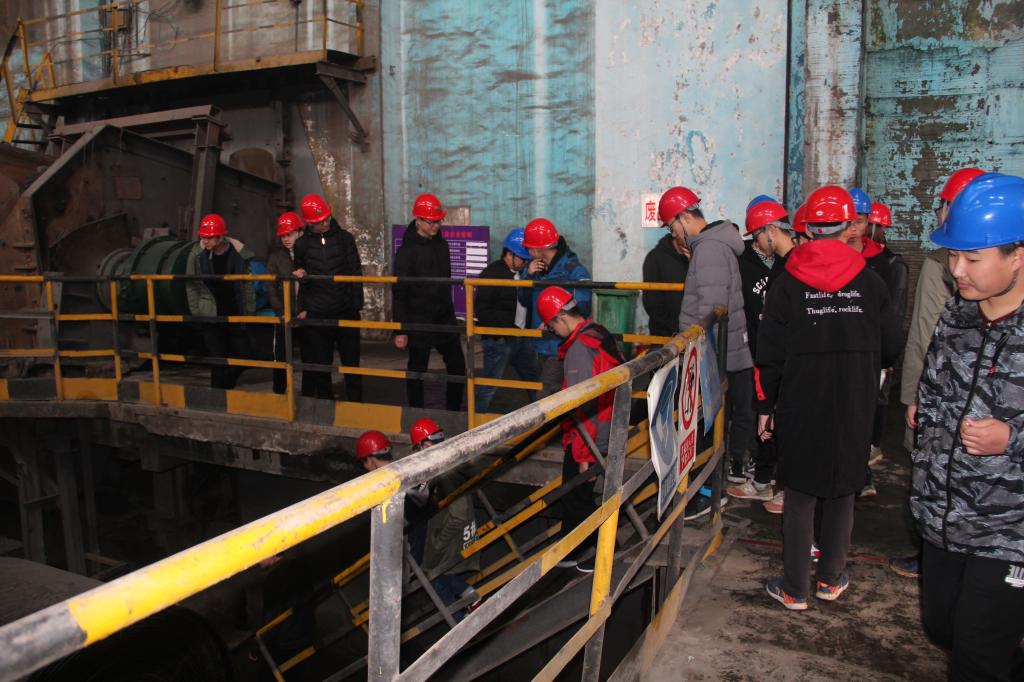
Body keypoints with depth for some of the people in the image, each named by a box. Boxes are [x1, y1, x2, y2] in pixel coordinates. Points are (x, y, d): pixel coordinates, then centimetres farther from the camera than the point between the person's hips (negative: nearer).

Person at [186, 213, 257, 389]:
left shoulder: (239, 253, -6)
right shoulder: (198, 254, -5)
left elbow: (248, 285, 0)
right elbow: (191, 286, 3)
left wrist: (249, 312, -2)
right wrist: (196, 312, -1)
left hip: (235, 315, 1)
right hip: (211, 317, -1)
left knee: (245, 355, 5)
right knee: (218, 361, -1)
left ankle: (225, 385, 29)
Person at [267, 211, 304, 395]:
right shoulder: (276, 256, 7)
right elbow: (271, 288, 4)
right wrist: (281, 311, -5)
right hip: (284, 316, 1)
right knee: (281, 358, 5)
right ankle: (278, 393, 17)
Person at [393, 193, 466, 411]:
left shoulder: (441, 244, 8)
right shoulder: (407, 251, -11)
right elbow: (399, 293, -13)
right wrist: (400, 330, -15)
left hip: (445, 319, 6)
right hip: (419, 322, -6)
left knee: (457, 366, 8)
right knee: (417, 371, 5)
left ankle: (454, 412, 21)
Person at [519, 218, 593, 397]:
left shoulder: (574, 271, -15)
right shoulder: (536, 267, 6)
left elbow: (581, 309, -18)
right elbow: (525, 301, 11)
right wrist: (529, 276, -4)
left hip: (561, 348, -7)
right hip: (542, 345, 7)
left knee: (545, 397, -11)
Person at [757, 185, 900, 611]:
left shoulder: (787, 284, -7)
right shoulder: (870, 283, -2)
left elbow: (770, 355, -6)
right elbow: (891, 348, 5)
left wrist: (765, 406, 3)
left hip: (801, 408, -1)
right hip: (854, 410, 2)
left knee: (800, 495, 7)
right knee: (842, 493, 15)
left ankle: (794, 589, 14)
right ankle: (831, 580, 28)